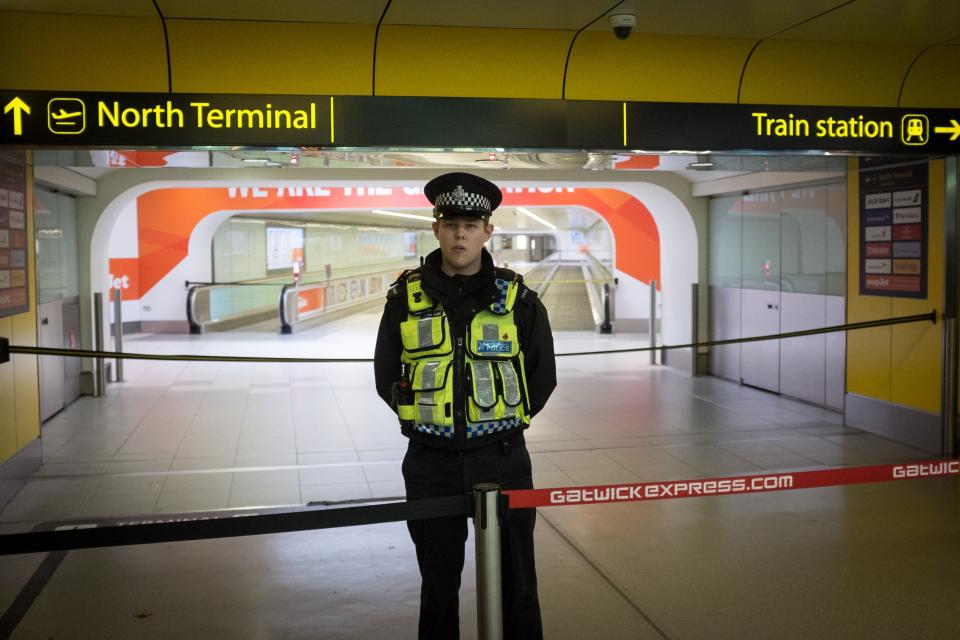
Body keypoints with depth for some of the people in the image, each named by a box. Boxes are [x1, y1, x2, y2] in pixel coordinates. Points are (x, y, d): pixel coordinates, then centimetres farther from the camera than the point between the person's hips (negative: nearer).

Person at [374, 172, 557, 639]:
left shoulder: (518, 299, -2)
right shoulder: (406, 298, -1)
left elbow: (542, 377, 7)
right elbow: (387, 377, 7)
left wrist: (503, 424, 5)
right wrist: (431, 421, 3)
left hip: (503, 460, 0)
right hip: (431, 465, 1)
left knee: (515, 583, 10)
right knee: (438, 583, 15)